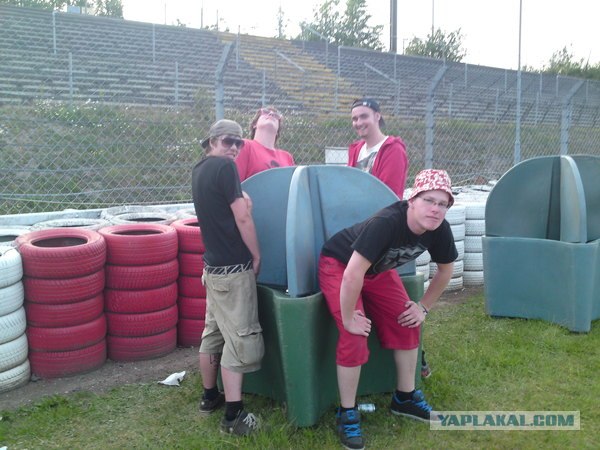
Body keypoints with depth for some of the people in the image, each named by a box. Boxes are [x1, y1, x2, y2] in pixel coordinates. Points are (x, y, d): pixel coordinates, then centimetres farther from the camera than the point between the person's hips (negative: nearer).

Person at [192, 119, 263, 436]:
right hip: (233, 267, -9)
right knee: (240, 338, -4)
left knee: (213, 332, 17)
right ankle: (234, 415, 1)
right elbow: (242, 217, -16)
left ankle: (210, 397, 30)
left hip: (214, 264, 9)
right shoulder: (224, 167, -14)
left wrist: (242, 200, 3)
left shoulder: (200, 170, 13)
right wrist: (256, 256, -5)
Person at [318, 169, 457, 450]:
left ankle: (405, 398, 24)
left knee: (406, 325, 3)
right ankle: (347, 414, 4)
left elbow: (445, 270, 2)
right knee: (354, 337, -15)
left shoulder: (440, 230, -19)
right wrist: (349, 318, -30)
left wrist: (423, 307, 2)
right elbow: (353, 275, -41)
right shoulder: (386, 223, -41)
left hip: (378, 270, 7)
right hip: (338, 265, -7)